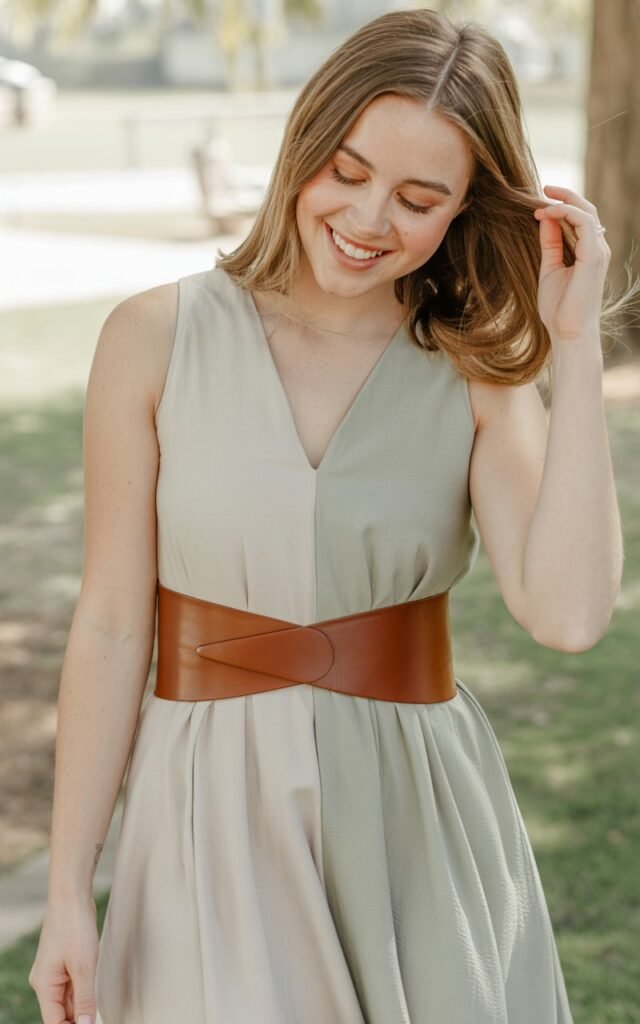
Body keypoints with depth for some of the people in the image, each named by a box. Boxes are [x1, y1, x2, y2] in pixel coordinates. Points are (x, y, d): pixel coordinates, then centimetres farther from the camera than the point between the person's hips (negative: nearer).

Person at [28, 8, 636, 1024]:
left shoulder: (481, 373, -2)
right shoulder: (157, 339, -5)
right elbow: (112, 629, -4)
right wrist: (68, 892, -4)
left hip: (423, 822, 1)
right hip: (214, 815, -1)